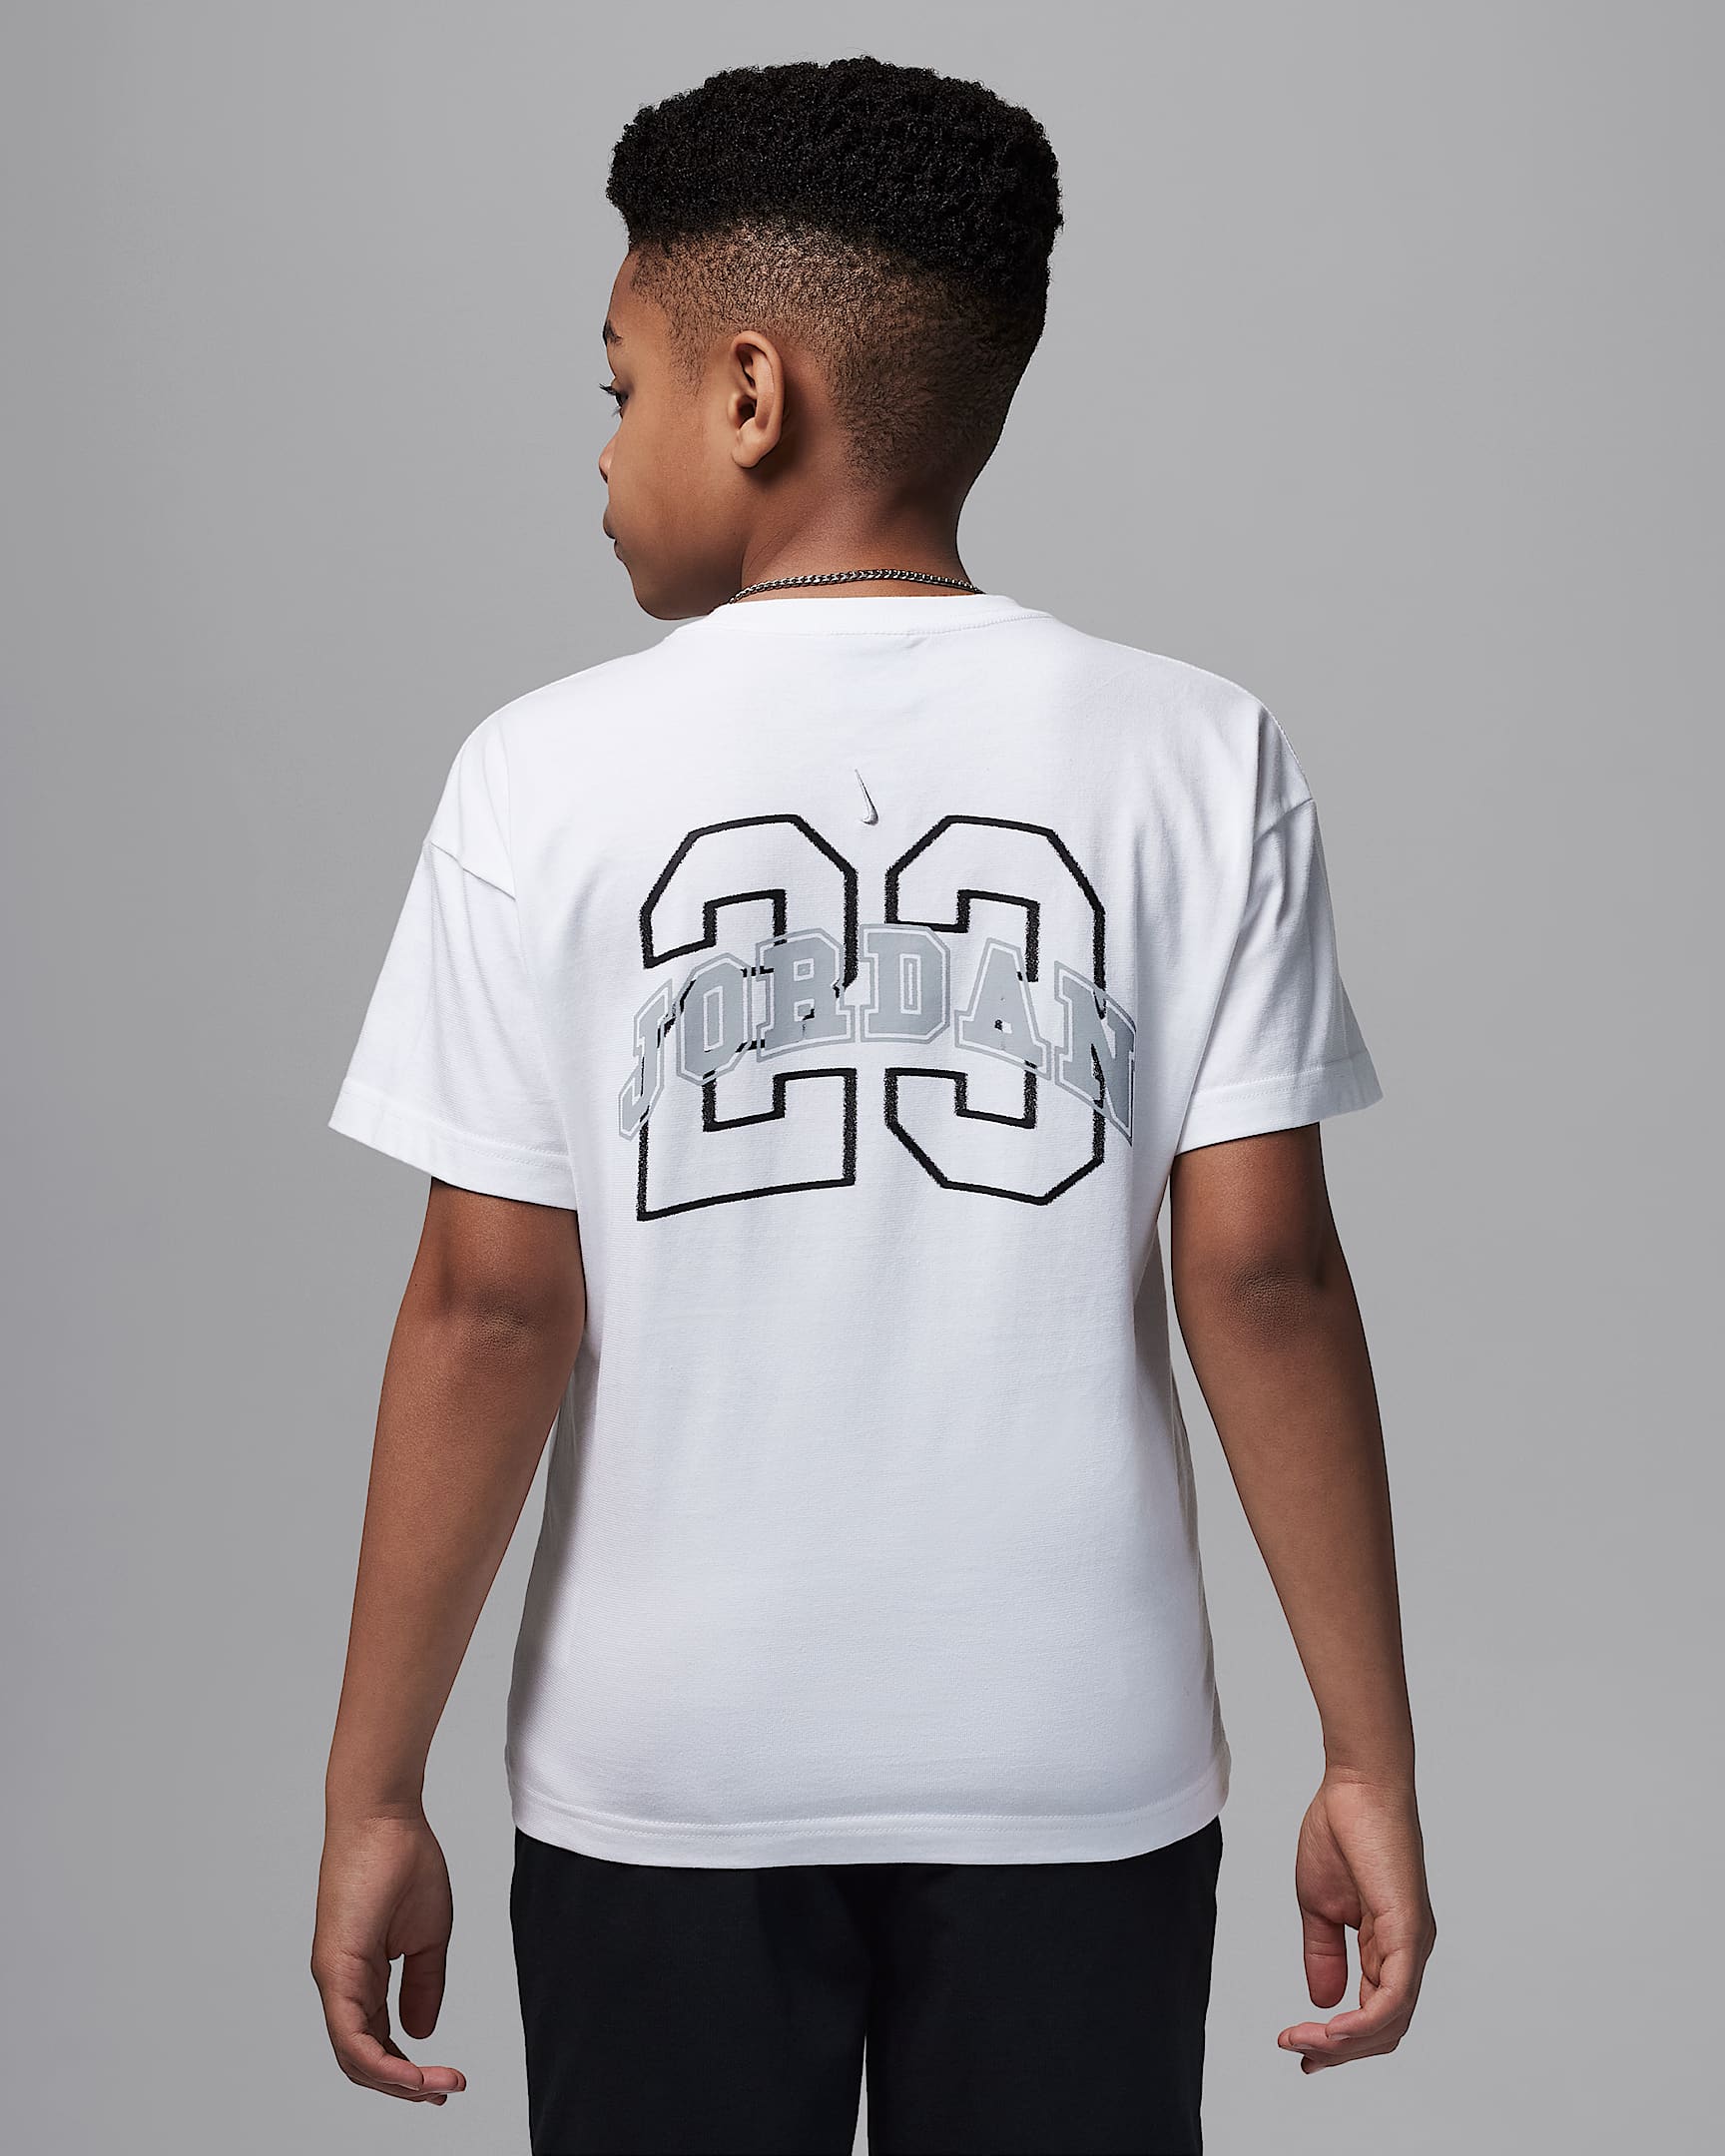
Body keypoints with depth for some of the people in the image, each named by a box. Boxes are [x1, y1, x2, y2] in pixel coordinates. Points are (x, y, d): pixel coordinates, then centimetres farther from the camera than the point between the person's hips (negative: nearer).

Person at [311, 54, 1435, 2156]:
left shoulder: (550, 777, -8)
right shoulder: (1199, 760, -6)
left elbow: (491, 1308, -9)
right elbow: (1263, 1278, -9)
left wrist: (373, 1789, -1)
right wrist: (1370, 1761, -1)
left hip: (665, 1773, -1)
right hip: (1077, 1767, 1)